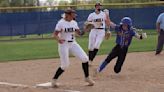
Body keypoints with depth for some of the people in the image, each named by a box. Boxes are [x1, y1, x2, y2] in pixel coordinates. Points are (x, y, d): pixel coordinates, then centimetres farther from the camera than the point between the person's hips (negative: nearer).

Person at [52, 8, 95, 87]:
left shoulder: (74, 23, 6)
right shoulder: (61, 23, -12)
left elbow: (79, 33, 8)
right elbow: (55, 34, -15)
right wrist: (58, 39, -36)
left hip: (73, 44, 6)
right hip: (64, 44, -6)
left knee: (85, 58, -4)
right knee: (65, 65, -8)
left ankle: (87, 78, 11)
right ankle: (54, 79, 13)